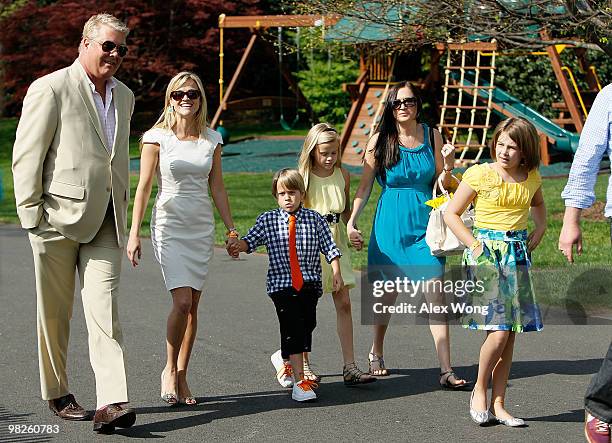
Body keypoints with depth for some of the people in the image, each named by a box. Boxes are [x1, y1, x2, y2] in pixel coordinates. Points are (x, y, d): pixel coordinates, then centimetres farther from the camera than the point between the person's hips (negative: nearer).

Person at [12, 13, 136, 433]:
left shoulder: (124, 96, 15)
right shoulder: (50, 89, -6)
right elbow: (25, 157, -7)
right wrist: (31, 214, -10)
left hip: (104, 223, 5)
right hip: (58, 218, -4)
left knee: (105, 312, -7)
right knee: (55, 313, 8)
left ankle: (112, 402, -15)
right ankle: (58, 393, 23)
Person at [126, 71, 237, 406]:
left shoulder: (211, 140, 7)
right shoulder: (157, 137, -3)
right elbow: (144, 186, -4)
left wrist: (232, 230, 13)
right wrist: (134, 234, -8)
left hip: (202, 228, 4)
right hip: (169, 226, -4)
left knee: (192, 306, 4)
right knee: (182, 302, -16)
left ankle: (181, 377, 14)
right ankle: (169, 370, 3)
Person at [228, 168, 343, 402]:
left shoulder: (315, 219, 3)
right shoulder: (267, 220, 3)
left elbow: (329, 248, 3)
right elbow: (251, 240, -4)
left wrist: (336, 273, -4)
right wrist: (238, 246, -24)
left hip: (309, 284, 2)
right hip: (281, 284, -2)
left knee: (307, 325, 7)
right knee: (291, 328, -11)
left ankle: (286, 359, 36)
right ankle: (299, 381, -13)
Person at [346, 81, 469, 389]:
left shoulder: (431, 136, 3)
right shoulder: (380, 141, -2)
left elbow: (440, 185, 9)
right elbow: (365, 186, 4)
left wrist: (447, 165, -10)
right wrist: (351, 222, -2)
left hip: (425, 222, 1)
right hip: (391, 222, -1)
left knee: (435, 295, -7)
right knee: (389, 293, 10)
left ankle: (446, 370, -8)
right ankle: (376, 353, 34)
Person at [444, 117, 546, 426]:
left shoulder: (532, 178, 7)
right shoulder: (479, 174, -6)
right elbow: (451, 214, -1)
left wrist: (540, 229, 12)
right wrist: (474, 245, -9)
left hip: (518, 255, 5)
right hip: (486, 253, -5)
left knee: (510, 334, 3)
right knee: (499, 331, -14)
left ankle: (498, 405, 10)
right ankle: (479, 389, 9)